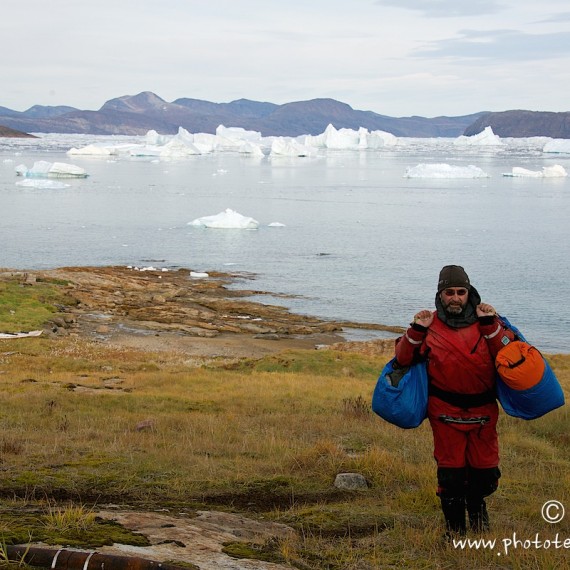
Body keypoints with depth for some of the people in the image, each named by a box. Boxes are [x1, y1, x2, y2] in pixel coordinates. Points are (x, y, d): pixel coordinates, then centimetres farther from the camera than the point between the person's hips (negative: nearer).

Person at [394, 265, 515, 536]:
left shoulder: (486, 319, 2)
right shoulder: (430, 325, 0)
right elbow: (403, 359, 0)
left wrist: (491, 325, -19)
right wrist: (416, 331, -14)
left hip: (483, 411, 1)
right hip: (446, 412, -1)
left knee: (485, 470, 8)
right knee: (450, 472, 2)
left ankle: (477, 506, 40)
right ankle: (455, 529, 20)